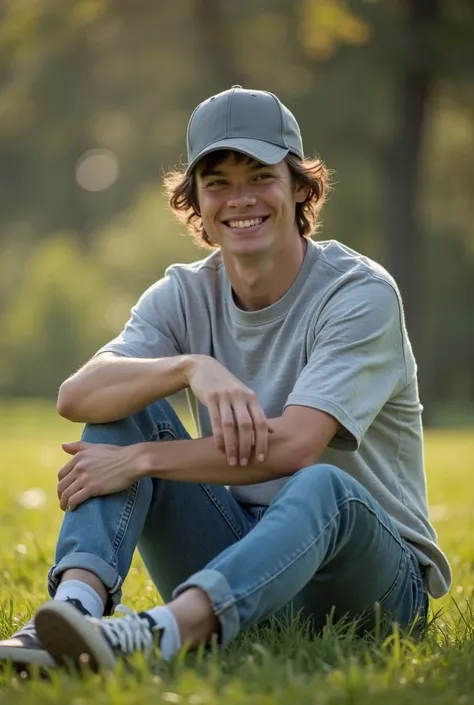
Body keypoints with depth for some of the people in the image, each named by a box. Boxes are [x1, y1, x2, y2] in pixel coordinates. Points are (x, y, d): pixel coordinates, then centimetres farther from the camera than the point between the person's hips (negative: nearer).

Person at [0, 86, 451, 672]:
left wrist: (137, 460, -24)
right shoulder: (184, 296, 3)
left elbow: (294, 446, -26)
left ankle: (163, 631, -61)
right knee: (124, 403, -12)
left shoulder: (361, 293, -12)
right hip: (230, 560, 4)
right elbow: (75, 397, -16)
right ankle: (77, 602, -34)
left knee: (323, 485, -38)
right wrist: (190, 367, -34)